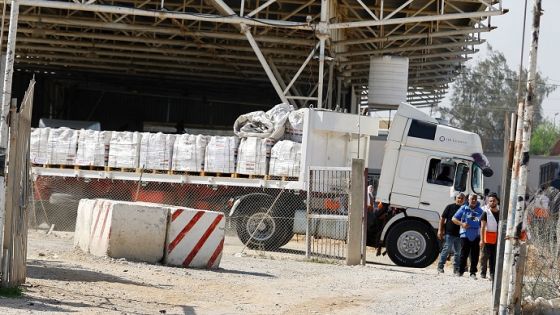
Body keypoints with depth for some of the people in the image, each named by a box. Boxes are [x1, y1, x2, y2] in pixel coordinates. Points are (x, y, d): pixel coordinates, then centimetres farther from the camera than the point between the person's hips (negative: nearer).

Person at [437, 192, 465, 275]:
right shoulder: (450, 207, 1)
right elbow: (442, 219, 2)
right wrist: (440, 230, -4)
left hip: (459, 234, 3)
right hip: (449, 233, -3)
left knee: (458, 253, 7)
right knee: (446, 250, -4)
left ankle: (456, 269, 14)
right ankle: (440, 267, 4)